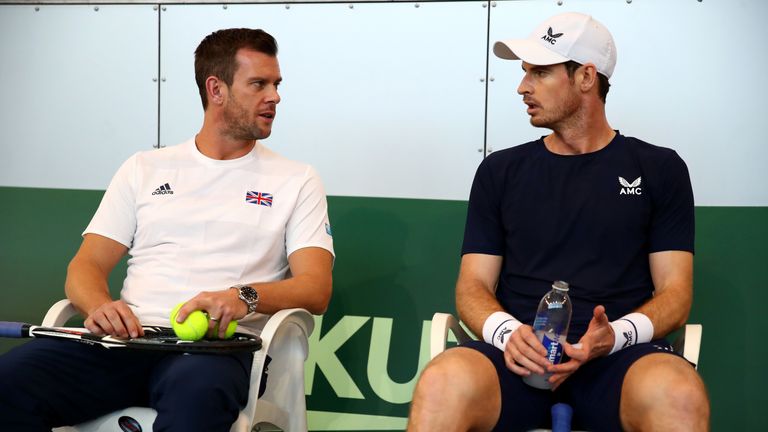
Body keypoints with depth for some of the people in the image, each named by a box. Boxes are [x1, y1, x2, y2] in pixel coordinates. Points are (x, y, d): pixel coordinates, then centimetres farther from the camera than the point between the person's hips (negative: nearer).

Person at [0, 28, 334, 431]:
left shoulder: (296, 181, 12)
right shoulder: (145, 169, 19)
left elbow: (316, 288, 1)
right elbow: (86, 266, 14)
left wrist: (246, 297, -21)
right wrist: (100, 306, -11)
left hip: (217, 344, -3)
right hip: (127, 337, 3)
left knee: (196, 394, -41)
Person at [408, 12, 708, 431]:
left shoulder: (659, 168, 11)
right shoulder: (500, 170, 15)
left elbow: (674, 290, 6)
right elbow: (473, 285, 10)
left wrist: (615, 336, -15)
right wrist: (507, 331, -13)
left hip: (620, 355, 0)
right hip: (521, 353, 1)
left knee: (679, 396, -37)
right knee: (443, 386, -35)